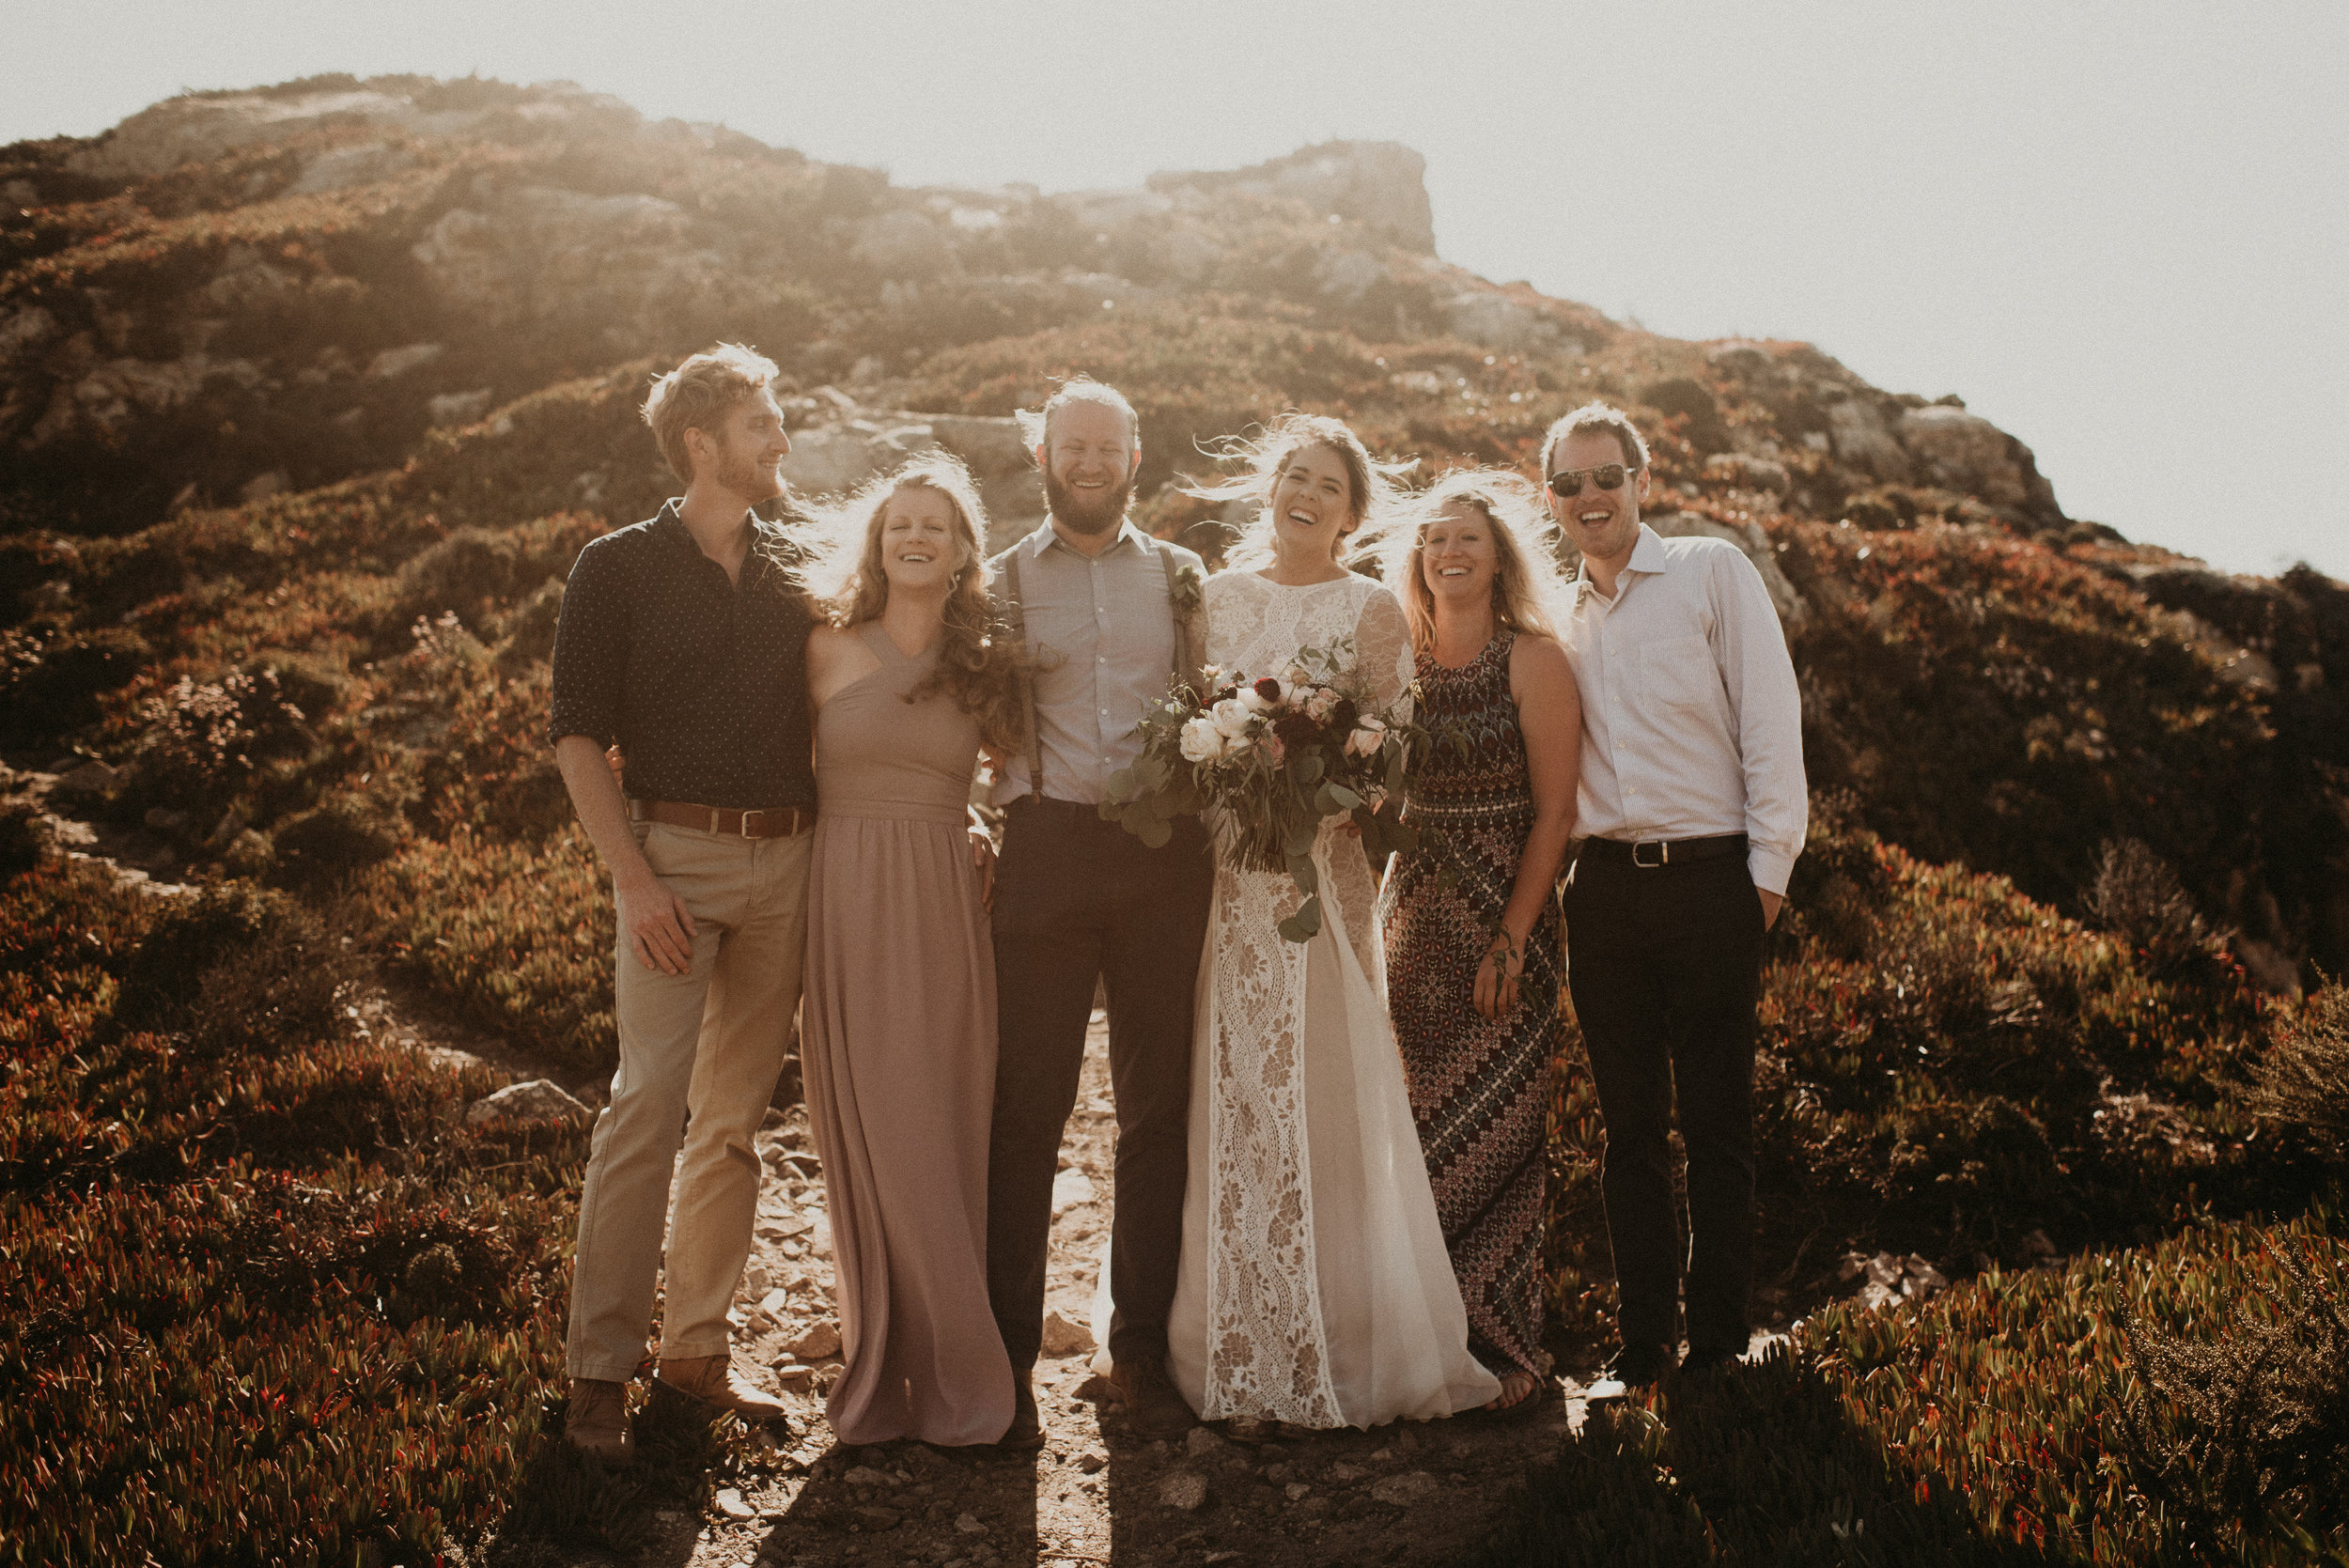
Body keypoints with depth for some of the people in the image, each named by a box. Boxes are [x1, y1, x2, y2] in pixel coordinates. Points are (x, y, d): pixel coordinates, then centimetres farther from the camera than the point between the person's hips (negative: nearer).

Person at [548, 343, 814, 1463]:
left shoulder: (796, 572, 14)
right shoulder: (619, 569, 1)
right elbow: (577, 736, -3)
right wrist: (633, 878, -13)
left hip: (787, 861, 5)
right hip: (676, 854, -4)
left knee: (736, 1113, 9)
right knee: (649, 1103, -11)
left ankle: (696, 1345, 20)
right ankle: (599, 1369, -1)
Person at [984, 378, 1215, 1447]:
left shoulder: (1181, 577, 14)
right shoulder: (1001, 582, 9)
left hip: (1167, 856, 2)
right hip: (1048, 849, -2)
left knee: (1159, 1107, 6)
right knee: (1026, 1108, 0)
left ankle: (1142, 1351, 18)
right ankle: (1007, 1357, 11)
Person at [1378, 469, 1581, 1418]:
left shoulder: (1532, 658, -5)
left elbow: (1554, 811, -9)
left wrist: (1512, 939, -14)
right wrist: (1376, 911, 0)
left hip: (1502, 920, -4)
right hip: (1411, 913, 5)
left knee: (1492, 1132, 0)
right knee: (1413, 1132, 8)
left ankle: (1501, 1346, 13)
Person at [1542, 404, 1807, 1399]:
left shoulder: (1713, 571, 1)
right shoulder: (1557, 618, 14)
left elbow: (1770, 717, -4)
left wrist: (1770, 865, -9)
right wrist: (1547, 884, 9)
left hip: (1707, 878, -4)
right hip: (1603, 887, 4)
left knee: (1716, 1124, 3)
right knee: (1630, 1126, 8)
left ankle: (1718, 1344, 14)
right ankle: (1643, 1342, 17)